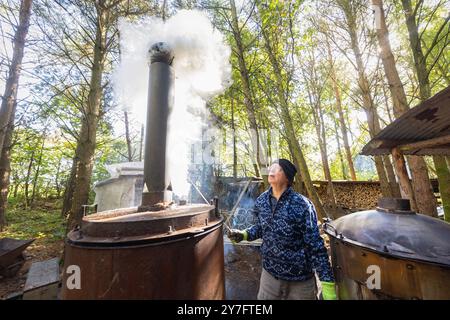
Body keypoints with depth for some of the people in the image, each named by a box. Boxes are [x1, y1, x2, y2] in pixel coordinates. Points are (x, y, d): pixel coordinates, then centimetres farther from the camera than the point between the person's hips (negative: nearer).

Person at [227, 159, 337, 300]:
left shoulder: (301, 205, -23)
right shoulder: (261, 201, -7)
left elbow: (315, 245, -18)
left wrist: (327, 285, -16)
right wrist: (243, 234, -6)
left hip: (300, 279, -3)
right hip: (270, 272, 4)